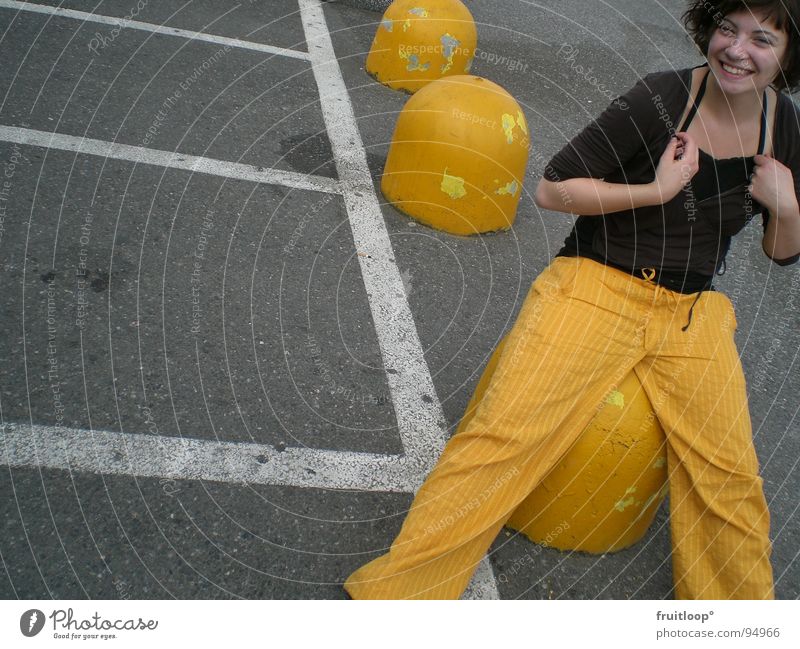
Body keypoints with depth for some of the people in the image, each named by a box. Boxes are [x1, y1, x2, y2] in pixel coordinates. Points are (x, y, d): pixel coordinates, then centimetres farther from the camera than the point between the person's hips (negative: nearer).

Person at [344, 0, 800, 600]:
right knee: (506, 433, -17)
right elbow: (552, 190, -11)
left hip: (692, 313, 5)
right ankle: (394, 589, -6)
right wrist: (657, 189, -17)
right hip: (597, 287, -5)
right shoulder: (662, 98, -10)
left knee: (731, 479, 1)